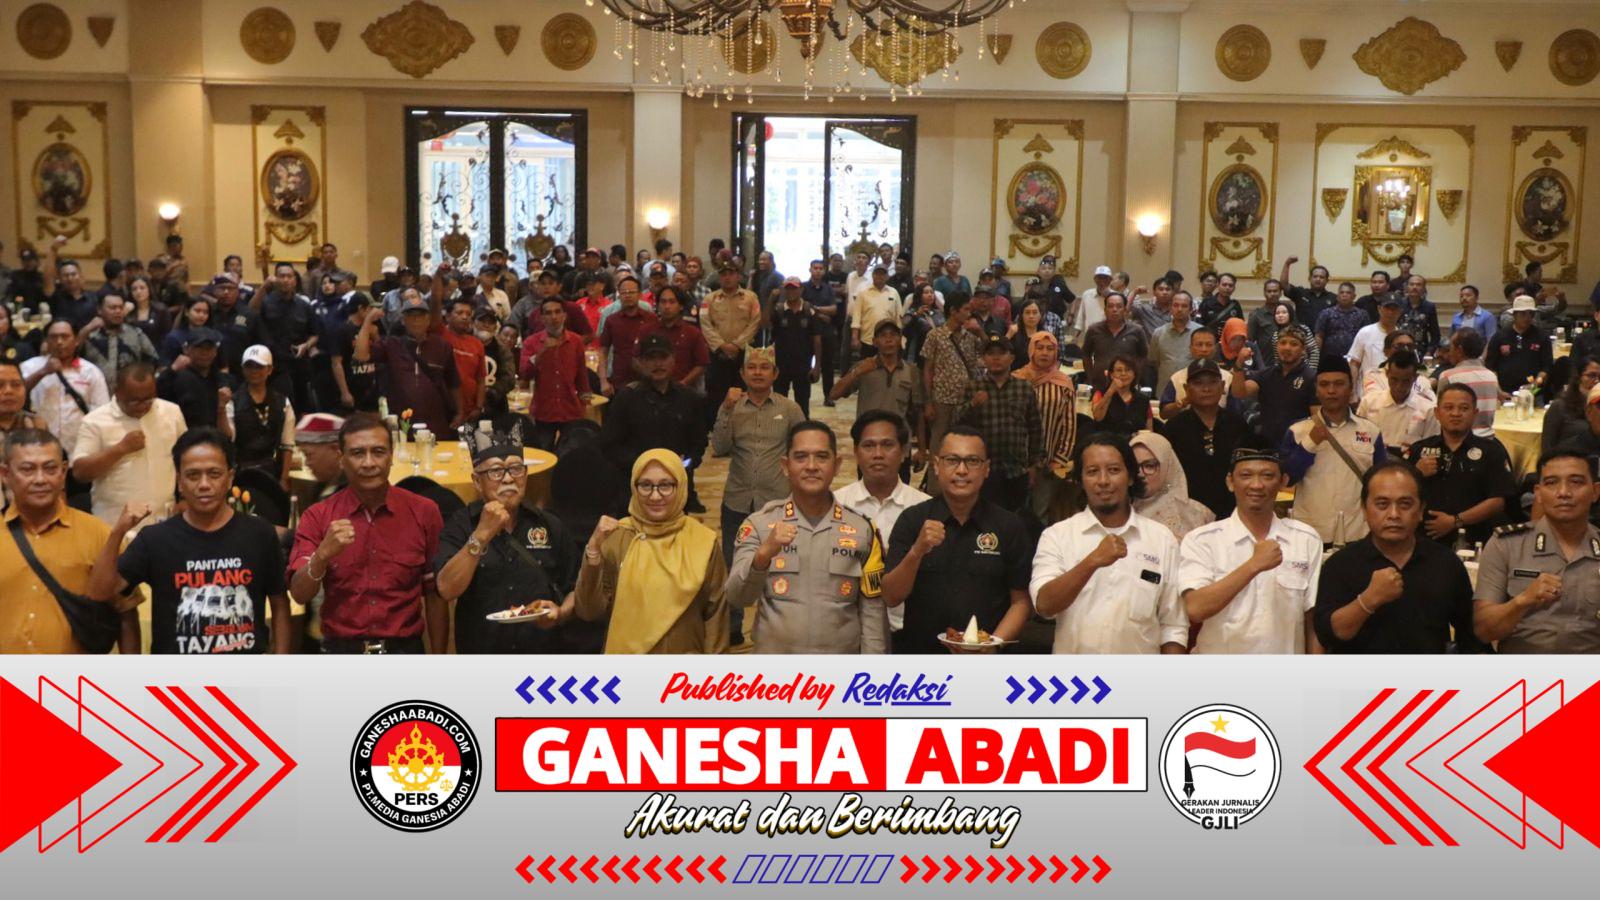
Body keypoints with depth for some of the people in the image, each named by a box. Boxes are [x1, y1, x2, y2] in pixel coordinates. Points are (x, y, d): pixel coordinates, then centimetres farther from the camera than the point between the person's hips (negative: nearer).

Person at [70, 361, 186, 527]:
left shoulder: (172, 412, 5)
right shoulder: (95, 421, -6)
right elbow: (80, 472, -11)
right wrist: (121, 448, -18)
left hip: (164, 521, 3)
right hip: (114, 525, -3)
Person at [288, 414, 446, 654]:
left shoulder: (423, 512, -1)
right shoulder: (318, 517, -1)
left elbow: (434, 595, 3)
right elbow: (299, 594, -10)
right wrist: (323, 555, -27)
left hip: (404, 648, 0)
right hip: (340, 648, 0)